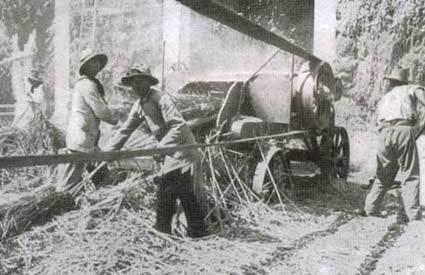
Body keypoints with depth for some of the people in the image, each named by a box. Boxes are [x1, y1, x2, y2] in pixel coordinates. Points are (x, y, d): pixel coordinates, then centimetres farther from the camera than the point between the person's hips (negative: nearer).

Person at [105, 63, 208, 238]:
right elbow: (125, 130, 14)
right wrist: (108, 152, 10)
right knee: (164, 195, 10)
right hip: (169, 153, 9)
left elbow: (179, 126, -26)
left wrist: (161, 147, -34)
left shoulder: (161, 99, -18)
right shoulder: (139, 106, 9)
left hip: (183, 150, -8)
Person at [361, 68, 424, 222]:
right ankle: (412, 215, -4)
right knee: (410, 175, 2)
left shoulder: (384, 99, 34)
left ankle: (370, 211, 16)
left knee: (383, 175, 16)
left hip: (385, 133, 4)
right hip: (404, 131, -4)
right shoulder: (410, 89, 22)